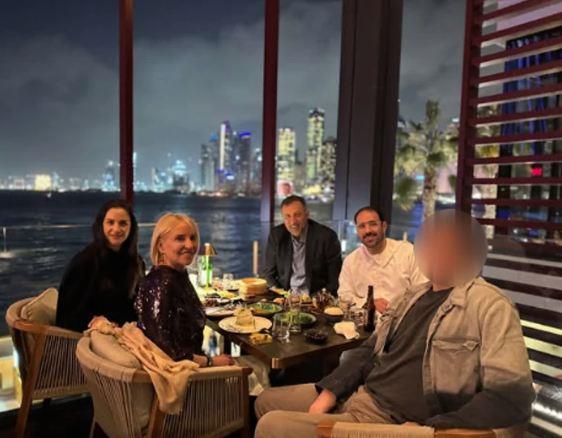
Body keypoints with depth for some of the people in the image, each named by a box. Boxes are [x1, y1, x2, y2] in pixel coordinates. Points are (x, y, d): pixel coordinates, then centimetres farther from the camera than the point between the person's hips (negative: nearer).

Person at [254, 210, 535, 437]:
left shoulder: (490, 306, -13)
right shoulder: (408, 301, 11)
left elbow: (513, 397, -19)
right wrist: (328, 393, -1)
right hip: (356, 395, 8)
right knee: (267, 401, 13)